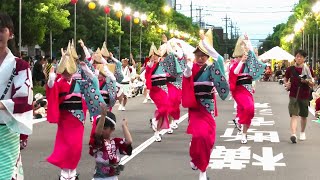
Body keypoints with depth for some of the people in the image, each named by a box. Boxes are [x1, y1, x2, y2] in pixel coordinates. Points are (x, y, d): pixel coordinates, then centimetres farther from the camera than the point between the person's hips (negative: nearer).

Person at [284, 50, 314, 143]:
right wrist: (286, 84, -5)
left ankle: (302, 132, 37)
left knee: (304, 116, 14)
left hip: (305, 96, 1)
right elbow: (285, 79, 16)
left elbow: (312, 84, 3)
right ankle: (293, 134, -27)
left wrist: (307, 81, -17)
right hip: (293, 95, -1)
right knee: (294, 115, -15)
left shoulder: (308, 70, 0)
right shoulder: (290, 69, 0)